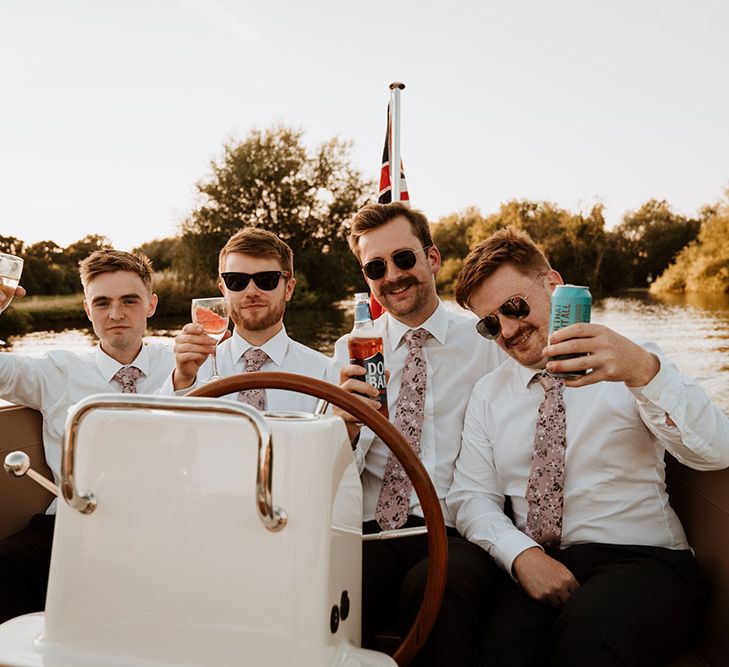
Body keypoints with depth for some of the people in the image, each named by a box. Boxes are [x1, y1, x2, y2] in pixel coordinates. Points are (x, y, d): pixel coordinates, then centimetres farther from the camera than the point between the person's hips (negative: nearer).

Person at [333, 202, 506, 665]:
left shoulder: (488, 341, 8)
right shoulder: (350, 350, 13)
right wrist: (346, 427, -14)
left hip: (455, 532, -1)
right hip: (369, 528, 2)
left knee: (431, 587, -34)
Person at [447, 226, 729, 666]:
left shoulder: (636, 366, 4)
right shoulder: (488, 394, 14)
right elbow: (472, 496, 7)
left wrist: (645, 371, -31)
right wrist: (521, 554, -14)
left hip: (640, 558, -2)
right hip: (533, 568, 2)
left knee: (589, 624, -35)